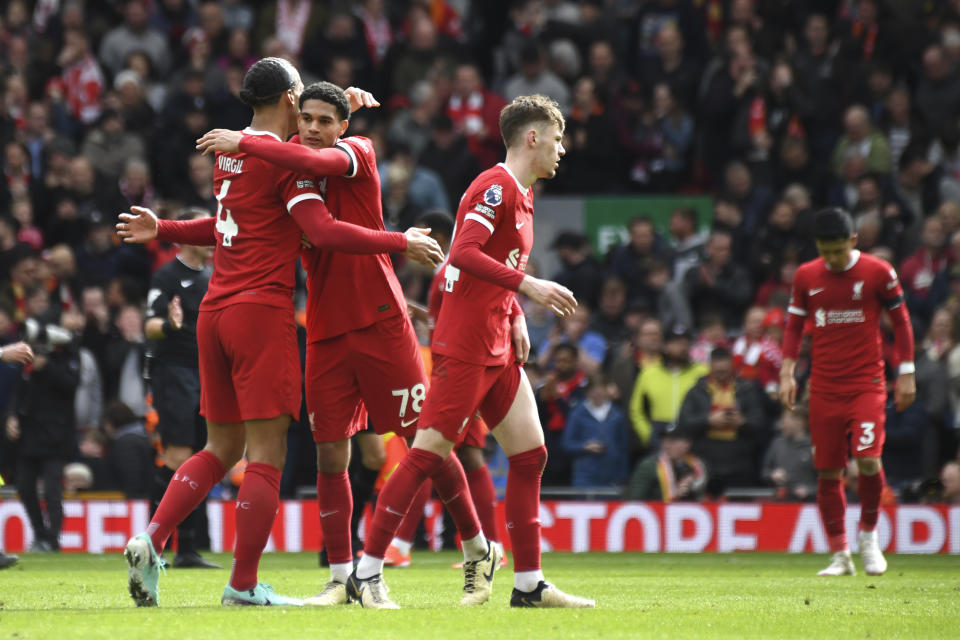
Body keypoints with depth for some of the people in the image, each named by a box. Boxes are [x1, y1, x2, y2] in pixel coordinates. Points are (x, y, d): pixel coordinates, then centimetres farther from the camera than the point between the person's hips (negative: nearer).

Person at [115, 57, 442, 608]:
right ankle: (244, 585, -6)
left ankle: (150, 540, 0)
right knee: (267, 454, -5)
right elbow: (323, 232, -18)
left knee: (221, 449, 15)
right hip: (262, 313, -8)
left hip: (216, 312, 8)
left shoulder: (230, 153, 14)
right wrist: (400, 243, -12)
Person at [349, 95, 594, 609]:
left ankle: (529, 584, 10)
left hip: (497, 349, 10)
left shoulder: (521, 195, 18)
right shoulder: (494, 186, -12)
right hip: (464, 348, -10)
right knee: (428, 454, -10)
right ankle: (367, 575, -7)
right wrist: (528, 286, -26)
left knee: (530, 454, 6)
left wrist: (516, 319, 12)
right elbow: (463, 253, -24)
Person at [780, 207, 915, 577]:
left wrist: (906, 373, 1)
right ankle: (840, 556, 11)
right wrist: (787, 373, 2)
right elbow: (794, 327, 13)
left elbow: (901, 322, 5)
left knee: (868, 460, -19)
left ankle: (869, 535, 6)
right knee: (827, 472, 0)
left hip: (867, 384, -3)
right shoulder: (806, 276, 5)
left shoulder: (878, 273, -3)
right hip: (824, 389, 3)